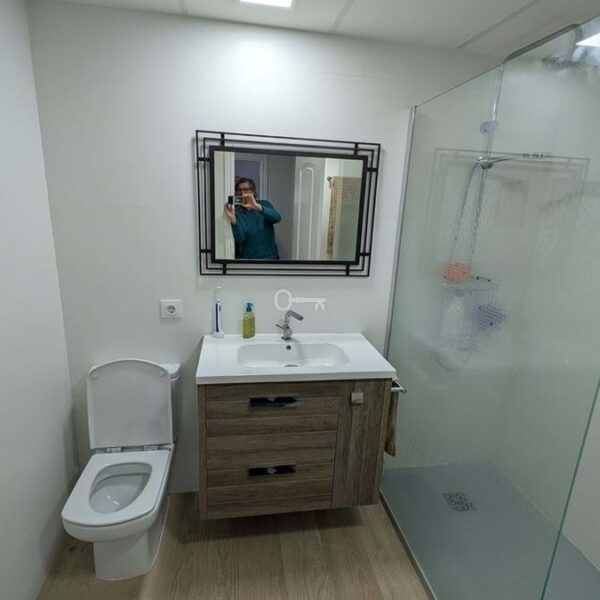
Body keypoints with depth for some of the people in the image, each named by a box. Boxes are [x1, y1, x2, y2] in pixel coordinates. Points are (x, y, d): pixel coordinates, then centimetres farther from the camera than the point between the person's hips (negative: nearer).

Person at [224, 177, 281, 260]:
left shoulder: (265, 204, 2)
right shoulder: (237, 212, -4)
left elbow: (277, 218, -19)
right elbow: (240, 238, -17)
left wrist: (257, 207, -32)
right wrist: (233, 220, -33)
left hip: (270, 257, 1)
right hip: (248, 258, -1)